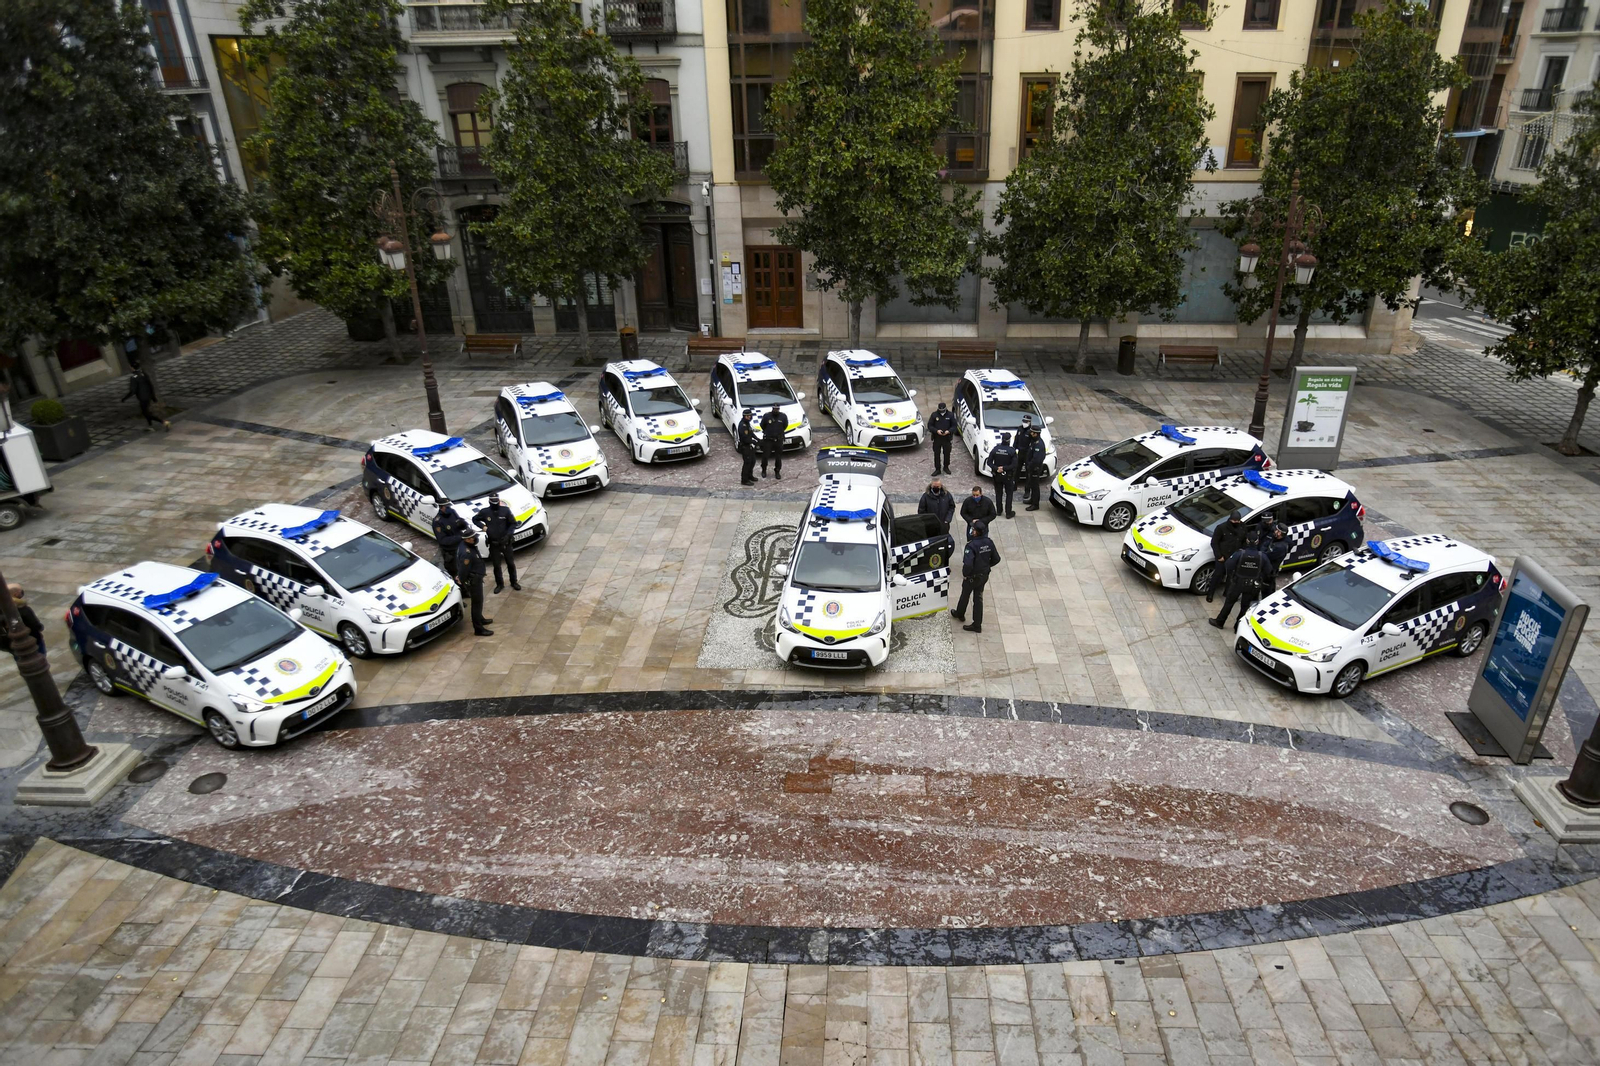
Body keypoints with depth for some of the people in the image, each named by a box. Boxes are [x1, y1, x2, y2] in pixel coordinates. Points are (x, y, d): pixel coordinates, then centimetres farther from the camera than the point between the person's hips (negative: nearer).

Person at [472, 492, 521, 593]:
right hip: (493, 544, 0)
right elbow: (474, 519, 9)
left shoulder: (505, 510, -11)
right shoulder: (485, 512, -8)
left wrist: (508, 534, -16)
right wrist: (483, 526, -8)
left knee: (511, 563, 11)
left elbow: (513, 524, -4)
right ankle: (499, 584, 26)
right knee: (496, 565, 10)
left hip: (506, 542, 0)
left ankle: (514, 582, 28)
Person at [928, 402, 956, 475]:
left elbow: (954, 426, 3)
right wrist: (936, 431, -18)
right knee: (936, 454, 1)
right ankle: (937, 469, 11)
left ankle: (946, 467, 29)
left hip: (947, 438, 0)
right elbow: (930, 426, -1)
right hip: (937, 438, 0)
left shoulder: (950, 415, -2)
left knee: (947, 453, 9)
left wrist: (948, 431, -16)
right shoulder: (934, 415, -3)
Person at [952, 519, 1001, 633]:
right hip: (984, 576, 5)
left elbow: (968, 564, -35)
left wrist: (965, 574, -16)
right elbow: (996, 559, 0)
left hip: (972, 576, -5)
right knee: (978, 599, 16)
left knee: (965, 595, 21)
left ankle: (960, 614, 47)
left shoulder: (971, 545, -30)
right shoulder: (989, 542, -9)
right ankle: (977, 625, 21)